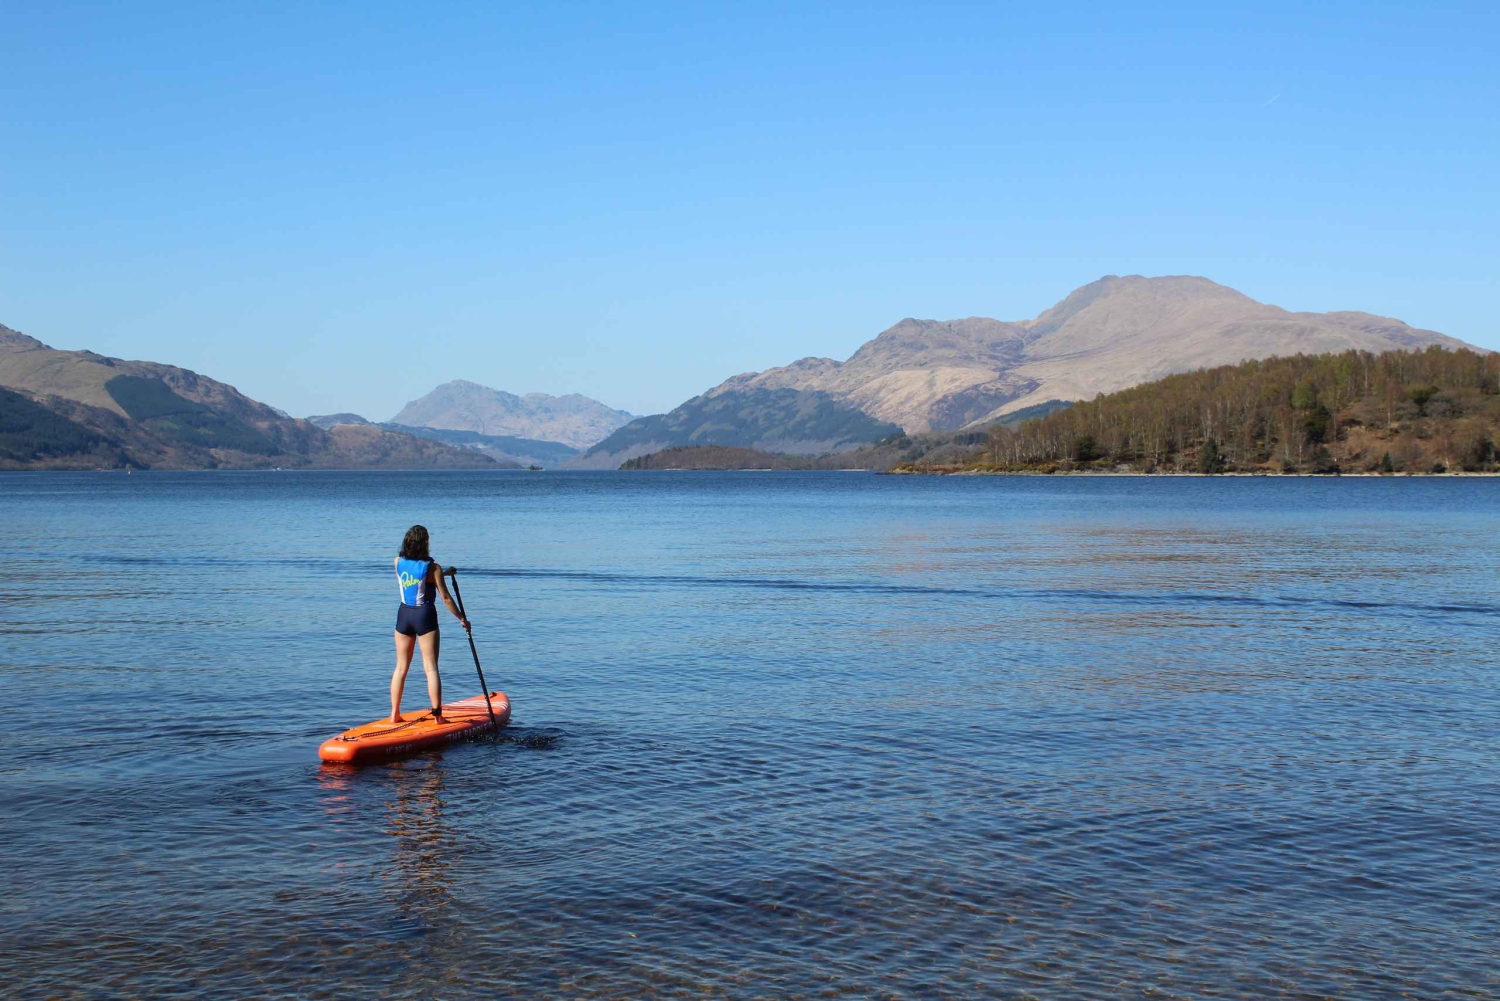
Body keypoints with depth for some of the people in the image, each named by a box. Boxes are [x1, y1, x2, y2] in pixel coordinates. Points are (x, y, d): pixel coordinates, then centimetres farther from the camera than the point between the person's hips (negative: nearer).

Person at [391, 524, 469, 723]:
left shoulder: (398, 563, -1)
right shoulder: (433, 568, -13)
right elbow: (445, 598, -10)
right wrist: (462, 619, 1)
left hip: (404, 615, 4)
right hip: (425, 617, -4)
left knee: (401, 667, 13)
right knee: (431, 668, 0)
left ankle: (395, 714, 14)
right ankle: (437, 714, -1)